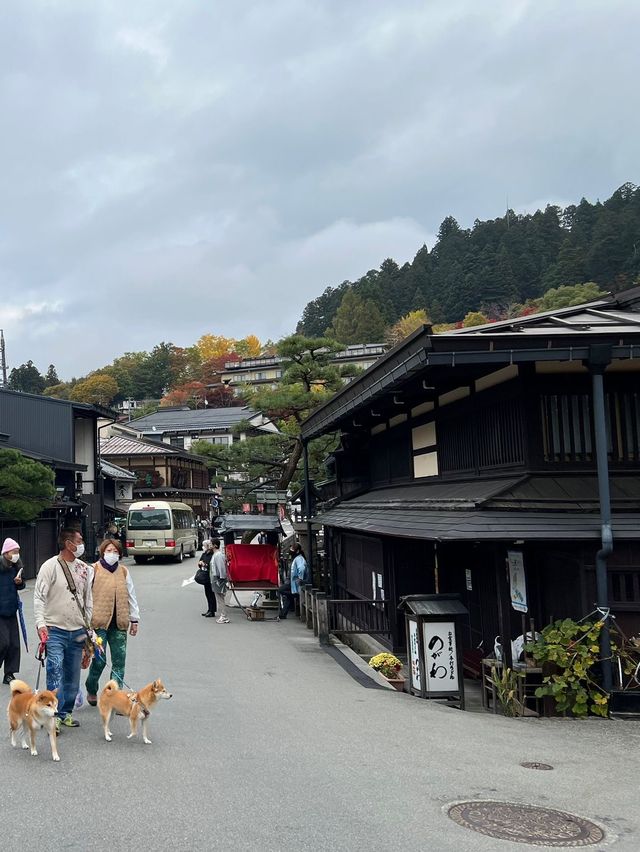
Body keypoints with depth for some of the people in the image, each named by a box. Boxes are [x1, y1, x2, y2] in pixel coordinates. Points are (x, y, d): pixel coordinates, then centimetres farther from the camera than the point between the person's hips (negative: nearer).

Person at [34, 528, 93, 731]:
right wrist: (40, 623, -21)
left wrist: (89, 627, 15)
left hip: (77, 631, 5)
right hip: (55, 630, -5)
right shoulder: (50, 567, -7)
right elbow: (39, 597, -9)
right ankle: (54, 716, -8)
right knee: (55, 673, -13)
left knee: (72, 676, 10)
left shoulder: (84, 569, 9)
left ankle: (66, 713, 22)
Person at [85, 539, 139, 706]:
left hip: (119, 623, 4)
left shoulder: (124, 571, 12)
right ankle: (91, 691, 23)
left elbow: (131, 596, 17)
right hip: (99, 622, -4)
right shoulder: (94, 570, -1)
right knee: (99, 659, -3)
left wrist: (134, 619, 16)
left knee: (119, 661, 3)